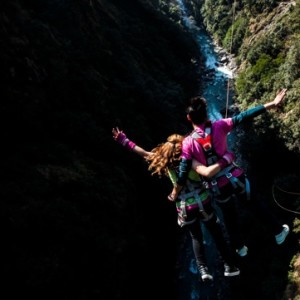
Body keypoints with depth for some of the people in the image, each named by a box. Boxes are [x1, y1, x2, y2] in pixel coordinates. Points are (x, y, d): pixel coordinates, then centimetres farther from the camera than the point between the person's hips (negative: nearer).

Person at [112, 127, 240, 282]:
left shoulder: (165, 162, -1)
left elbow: (144, 153, 6)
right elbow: (208, 172, -33)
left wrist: (124, 140, 14)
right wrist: (226, 159, -25)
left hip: (185, 208, 3)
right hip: (202, 203, -3)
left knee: (196, 237, 23)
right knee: (217, 234, 16)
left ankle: (203, 270, 12)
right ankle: (229, 266, 23)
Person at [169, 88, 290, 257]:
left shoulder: (188, 142, -14)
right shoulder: (218, 127, -14)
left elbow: (184, 171, -13)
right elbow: (244, 117, -14)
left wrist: (174, 194, 0)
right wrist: (272, 104, -11)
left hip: (219, 188, 0)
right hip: (236, 178, 0)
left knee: (230, 217, 25)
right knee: (256, 204, 26)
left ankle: (240, 248, 46)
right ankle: (279, 232, 39)